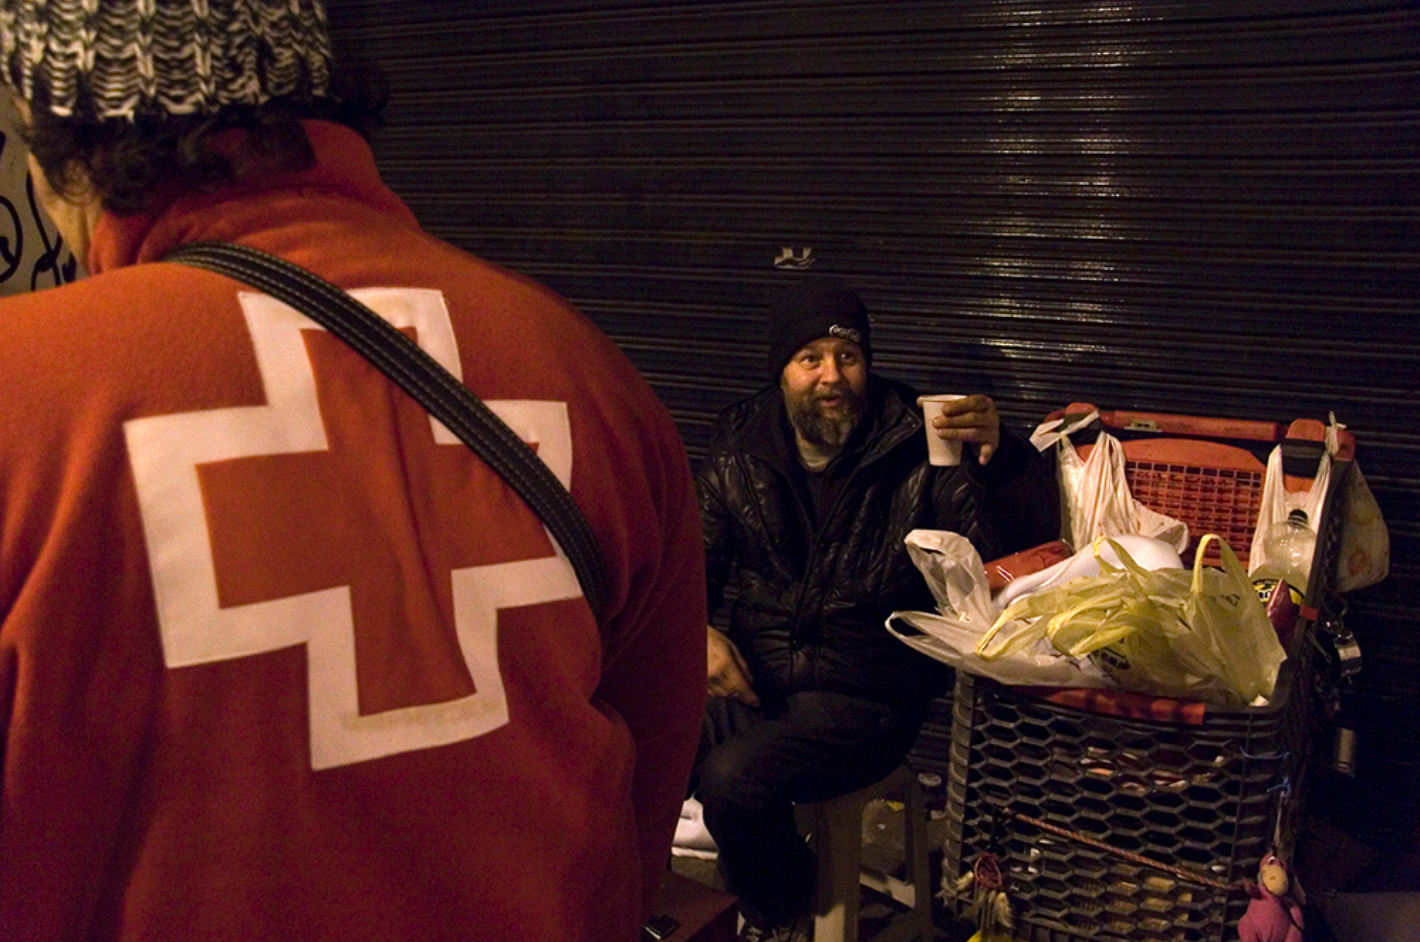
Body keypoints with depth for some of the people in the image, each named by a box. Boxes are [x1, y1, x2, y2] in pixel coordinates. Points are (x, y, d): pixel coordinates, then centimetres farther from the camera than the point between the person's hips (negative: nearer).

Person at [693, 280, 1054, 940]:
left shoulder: (917, 452, -5)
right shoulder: (740, 450, 6)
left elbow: (1024, 538, -13)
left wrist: (1000, 455, -32)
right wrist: (698, 633, -7)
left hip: (863, 699, -3)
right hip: (752, 679, 4)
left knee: (733, 777, -28)